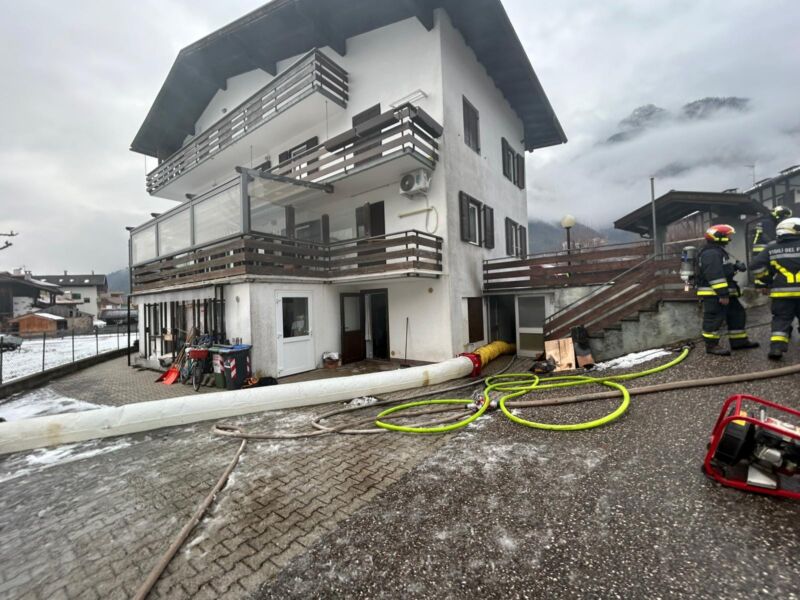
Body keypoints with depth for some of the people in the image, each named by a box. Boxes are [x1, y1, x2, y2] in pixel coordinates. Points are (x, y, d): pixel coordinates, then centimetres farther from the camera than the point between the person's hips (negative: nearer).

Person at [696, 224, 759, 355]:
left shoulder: (719, 251, 20)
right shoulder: (711, 253, -17)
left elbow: (724, 270, 30)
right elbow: (715, 275, -24)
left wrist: (735, 266, 9)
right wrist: (723, 294, -25)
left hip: (724, 293, 11)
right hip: (713, 294, -11)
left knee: (737, 314, 16)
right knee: (714, 318, -7)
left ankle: (739, 341, 25)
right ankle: (711, 345, 0)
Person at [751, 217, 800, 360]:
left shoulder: (771, 248, 2)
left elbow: (757, 266, -2)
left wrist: (767, 281, 11)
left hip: (781, 292, 1)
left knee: (780, 319, 7)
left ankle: (776, 348, -3)